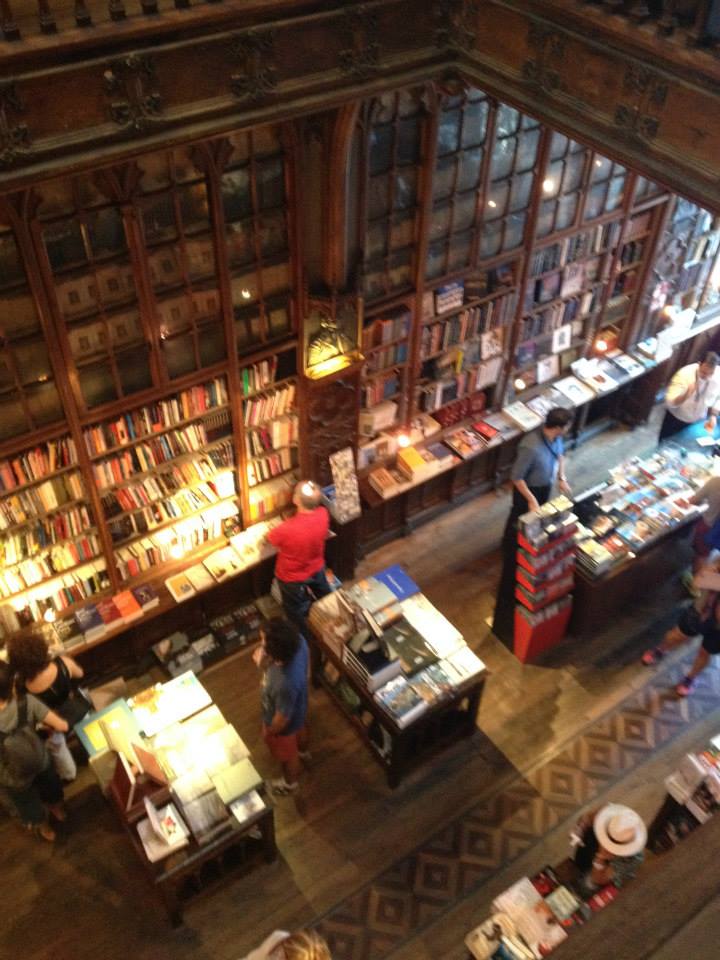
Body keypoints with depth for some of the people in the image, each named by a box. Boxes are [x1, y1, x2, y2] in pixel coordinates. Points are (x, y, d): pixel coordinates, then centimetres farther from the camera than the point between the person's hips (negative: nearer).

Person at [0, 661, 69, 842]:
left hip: (15, 778, -1)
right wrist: (46, 726, -6)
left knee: (28, 804, 33)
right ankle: (59, 810, 65)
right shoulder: (27, 702, -33)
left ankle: (45, 829, 60)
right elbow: (62, 726, -26)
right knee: (50, 786, 37)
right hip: (40, 761, 1)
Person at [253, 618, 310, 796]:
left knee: (287, 755, 27)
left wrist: (269, 731, -8)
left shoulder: (285, 684, -48)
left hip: (285, 725, -6)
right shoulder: (298, 641, -30)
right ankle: (303, 752, 71)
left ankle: (289, 783, 58)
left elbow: (282, 720, -28)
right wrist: (263, 661, -27)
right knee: (300, 730, 38)